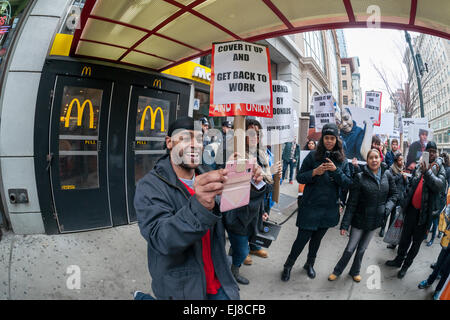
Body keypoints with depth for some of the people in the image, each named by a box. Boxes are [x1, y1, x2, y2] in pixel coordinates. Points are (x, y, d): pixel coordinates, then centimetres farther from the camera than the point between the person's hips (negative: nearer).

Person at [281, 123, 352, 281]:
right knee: (303, 238, 2)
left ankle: (309, 264, 41)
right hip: (310, 205, -3)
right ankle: (288, 265, 24)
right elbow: (300, 177, -5)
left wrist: (336, 170, -17)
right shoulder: (313, 156, -7)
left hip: (329, 207, 3)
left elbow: (347, 183, -2)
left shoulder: (342, 160, 2)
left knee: (317, 238, 18)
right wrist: (314, 172, -23)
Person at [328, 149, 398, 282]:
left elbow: (394, 194, 10)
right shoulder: (360, 177, -15)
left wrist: (387, 208, -10)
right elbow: (352, 203, -15)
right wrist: (345, 224, -15)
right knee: (350, 248, 5)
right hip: (360, 220, -3)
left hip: (375, 221, 3)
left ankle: (355, 271, 40)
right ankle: (337, 271, 27)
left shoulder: (387, 176, -4)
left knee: (362, 249, 19)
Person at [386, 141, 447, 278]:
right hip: (412, 208, 3)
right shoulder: (420, 167, 7)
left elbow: (440, 185, -22)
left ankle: (406, 265, 24)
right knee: (405, 237, 15)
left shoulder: (440, 168, -4)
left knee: (417, 241, 9)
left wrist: (427, 171, -34)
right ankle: (399, 259, 31)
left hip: (425, 212, -3)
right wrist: (405, 202, 13)